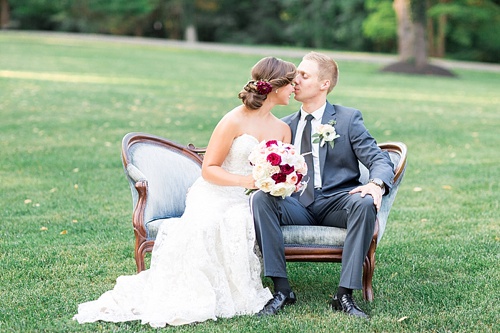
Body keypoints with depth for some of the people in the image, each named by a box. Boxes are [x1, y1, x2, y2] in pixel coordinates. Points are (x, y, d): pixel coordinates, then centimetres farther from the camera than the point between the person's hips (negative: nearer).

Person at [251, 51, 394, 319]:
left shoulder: (348, 119, 7)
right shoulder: (285, 125, 18)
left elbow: (379, 160, 0)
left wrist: (377, 184, -25)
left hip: (335, 204, -2)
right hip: (296, 205, 3)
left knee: (365, 203, -35)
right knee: (260, 199, -27)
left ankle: (345, 294, -31)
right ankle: (281, 289, -26)